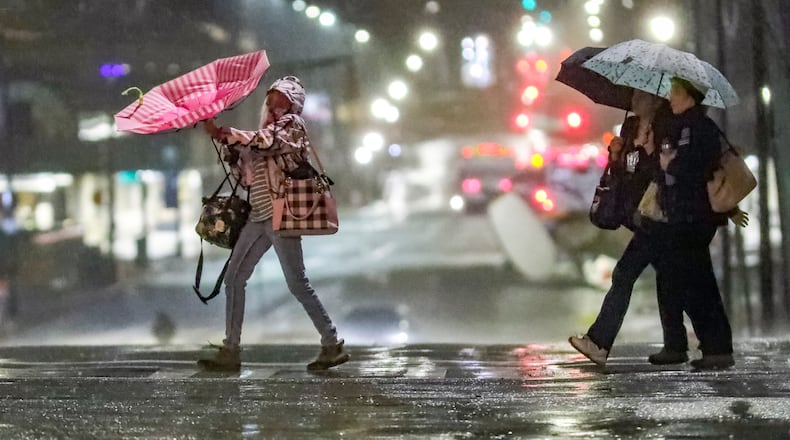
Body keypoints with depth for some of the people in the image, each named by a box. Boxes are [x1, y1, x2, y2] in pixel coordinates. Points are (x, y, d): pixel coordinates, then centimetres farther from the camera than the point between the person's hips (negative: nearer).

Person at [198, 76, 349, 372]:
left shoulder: (292, 124, -2)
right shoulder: (267, 130, 22)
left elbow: (262, 142, -21)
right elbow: (246, 174, 20)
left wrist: (222, 133, -19)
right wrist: (230, 148, 7)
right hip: (258, 215, 9)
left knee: (296, 283, -8)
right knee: (234, 278, 5)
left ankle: (332, 345, 0)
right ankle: (230, 351, 8)